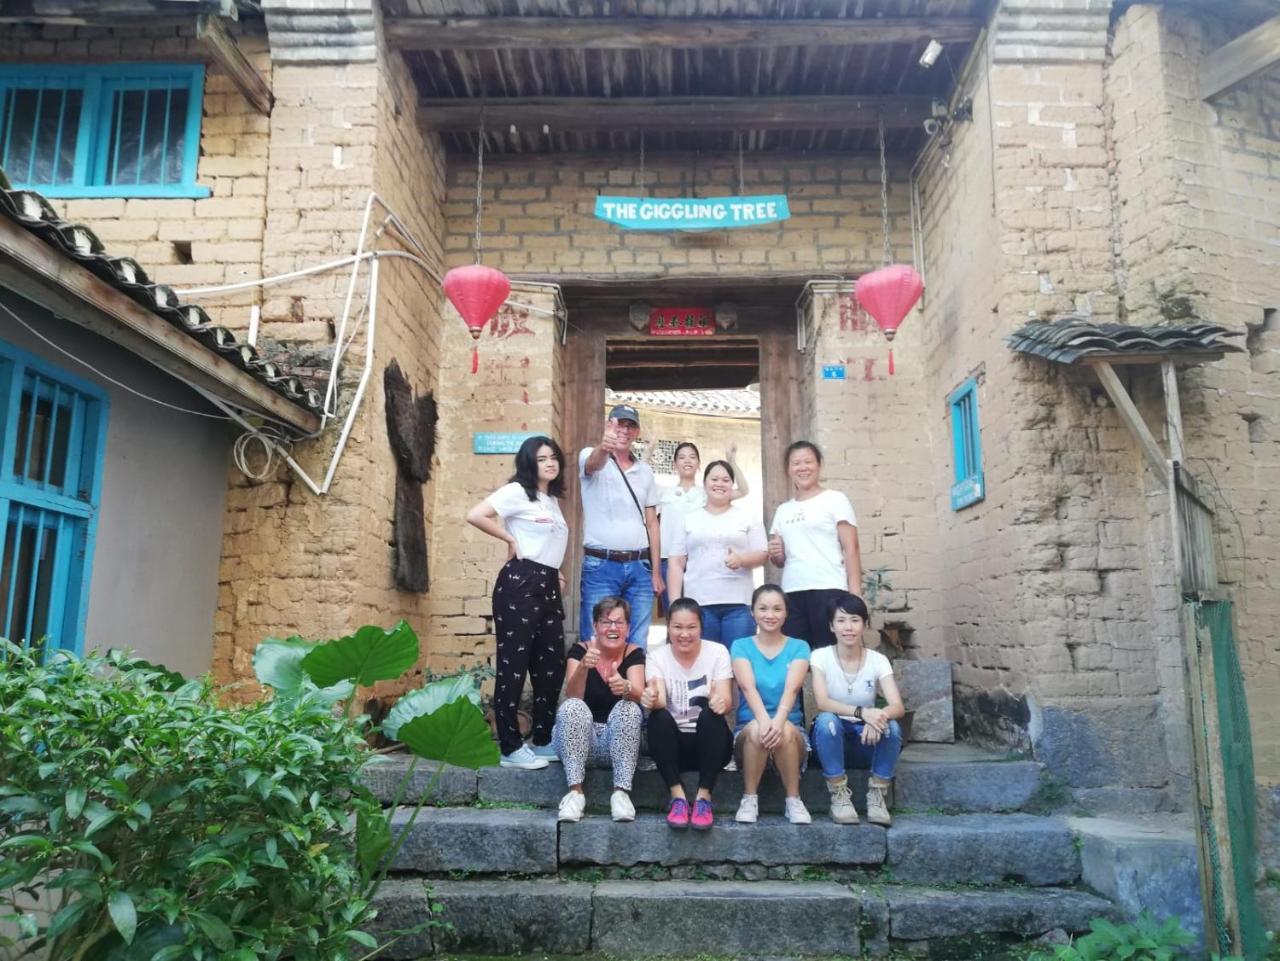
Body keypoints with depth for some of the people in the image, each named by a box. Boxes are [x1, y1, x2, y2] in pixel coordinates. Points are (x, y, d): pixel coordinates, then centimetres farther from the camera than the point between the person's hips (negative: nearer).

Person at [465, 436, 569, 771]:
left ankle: (543, 741, 21)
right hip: (520, 583, -9)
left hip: (548, 585, 9)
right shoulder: (517, 491, -5)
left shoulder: (552, 500, 20)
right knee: (513, 664, -4)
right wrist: (510, 540, -9)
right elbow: (475, 515, -18)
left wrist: (555, 573, 13)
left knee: (552, 665, 10)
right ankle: (511, 748, 1)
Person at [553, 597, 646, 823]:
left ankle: (621, 791, -31)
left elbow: (639, 695, -21)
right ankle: (575, 791, -30)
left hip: (620, 739, 0)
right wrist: (583, 667, -40)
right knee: (572, 707, -29)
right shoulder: (580, 650, -5)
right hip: (579, 740, 0)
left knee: (628, 708, -28)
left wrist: (625, 687, -46)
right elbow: (572, 696, -19)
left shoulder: (634, 653, -4)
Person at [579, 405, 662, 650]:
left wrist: (656, 571, 9)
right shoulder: (591, 456, 0)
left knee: (637, 644, 6)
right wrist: (603, 446, -51)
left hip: (639, 567, 4)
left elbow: (651, 522, 15)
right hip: (601, 565, -4)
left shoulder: (645, 471, 14)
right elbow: (594, 464, -26)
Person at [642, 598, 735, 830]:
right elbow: (658, 702, -19)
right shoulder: (658, 657, -2)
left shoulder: (717, 652, -5)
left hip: (710, 742, -1)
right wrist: (652, 699, -44)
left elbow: (726, 701, -17)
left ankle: (704, 796, -27)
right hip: (674, 744, 1)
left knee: (710, 708, -32)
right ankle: (677, 796, -25)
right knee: (658, 717, -30)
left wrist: (721, 702, -42)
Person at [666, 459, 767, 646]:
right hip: (699, 603, 1)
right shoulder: (690, 519, 12)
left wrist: (741, 559, -17)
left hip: (738, 604, -1)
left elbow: (763, 555, 6)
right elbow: (676, 562, 10)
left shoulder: (748, 517, 10)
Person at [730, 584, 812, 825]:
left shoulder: (799, 647, 5)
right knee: (756, 729, -34)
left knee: (786, 730, -34)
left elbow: (791, 689, -14)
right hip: (748, 730, 0)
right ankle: (749, 800, -16)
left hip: (791, 729, 0)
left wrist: (779, 720, -34)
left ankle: (794, 800, -16)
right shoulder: (741, 646, 4)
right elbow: (748, 687, -14)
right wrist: (764, 719, -34)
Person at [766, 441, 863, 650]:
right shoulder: (782, 510, 18)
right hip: (792, 593, 4)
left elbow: (851, 549, -2)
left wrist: (855, 594, -12)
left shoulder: (835, 500, 5)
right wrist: (775, 555, 1)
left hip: (828, 590, -4)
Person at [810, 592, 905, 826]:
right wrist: (861, 712, -40)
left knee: (891, 727, -30)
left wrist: (878, 717, -40)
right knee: (826, 720, -34)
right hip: (832, 738, -1)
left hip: (866, 739, 1)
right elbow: (822, 702, -24)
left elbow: (897, 706, -17)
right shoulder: (821, 656, -8)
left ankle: (877, 796, -13)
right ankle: (839, 795, -20)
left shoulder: (878, 660, -5)